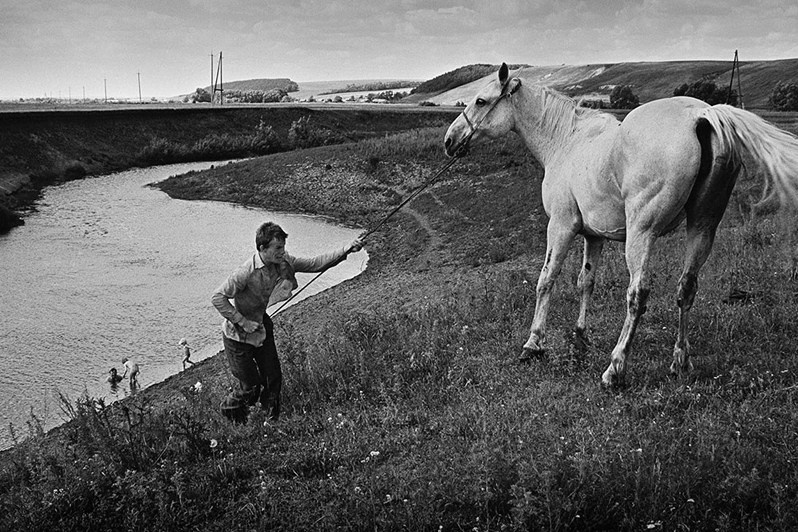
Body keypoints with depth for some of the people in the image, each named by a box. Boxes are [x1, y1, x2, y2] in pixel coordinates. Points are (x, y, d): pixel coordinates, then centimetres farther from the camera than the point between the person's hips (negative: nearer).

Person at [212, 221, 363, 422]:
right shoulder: (246, 272, -31)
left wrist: (346, 250, -18)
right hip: (239, 336, -6)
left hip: (263, 330, 6)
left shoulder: (283, 262, -10)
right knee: (251, 387, 3)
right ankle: (228, 411, 33)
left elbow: (314, 264, -7)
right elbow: (217, 298, -25)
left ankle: (272, 420, 33)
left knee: (273, 379, 9)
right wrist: (243, 322, -26)